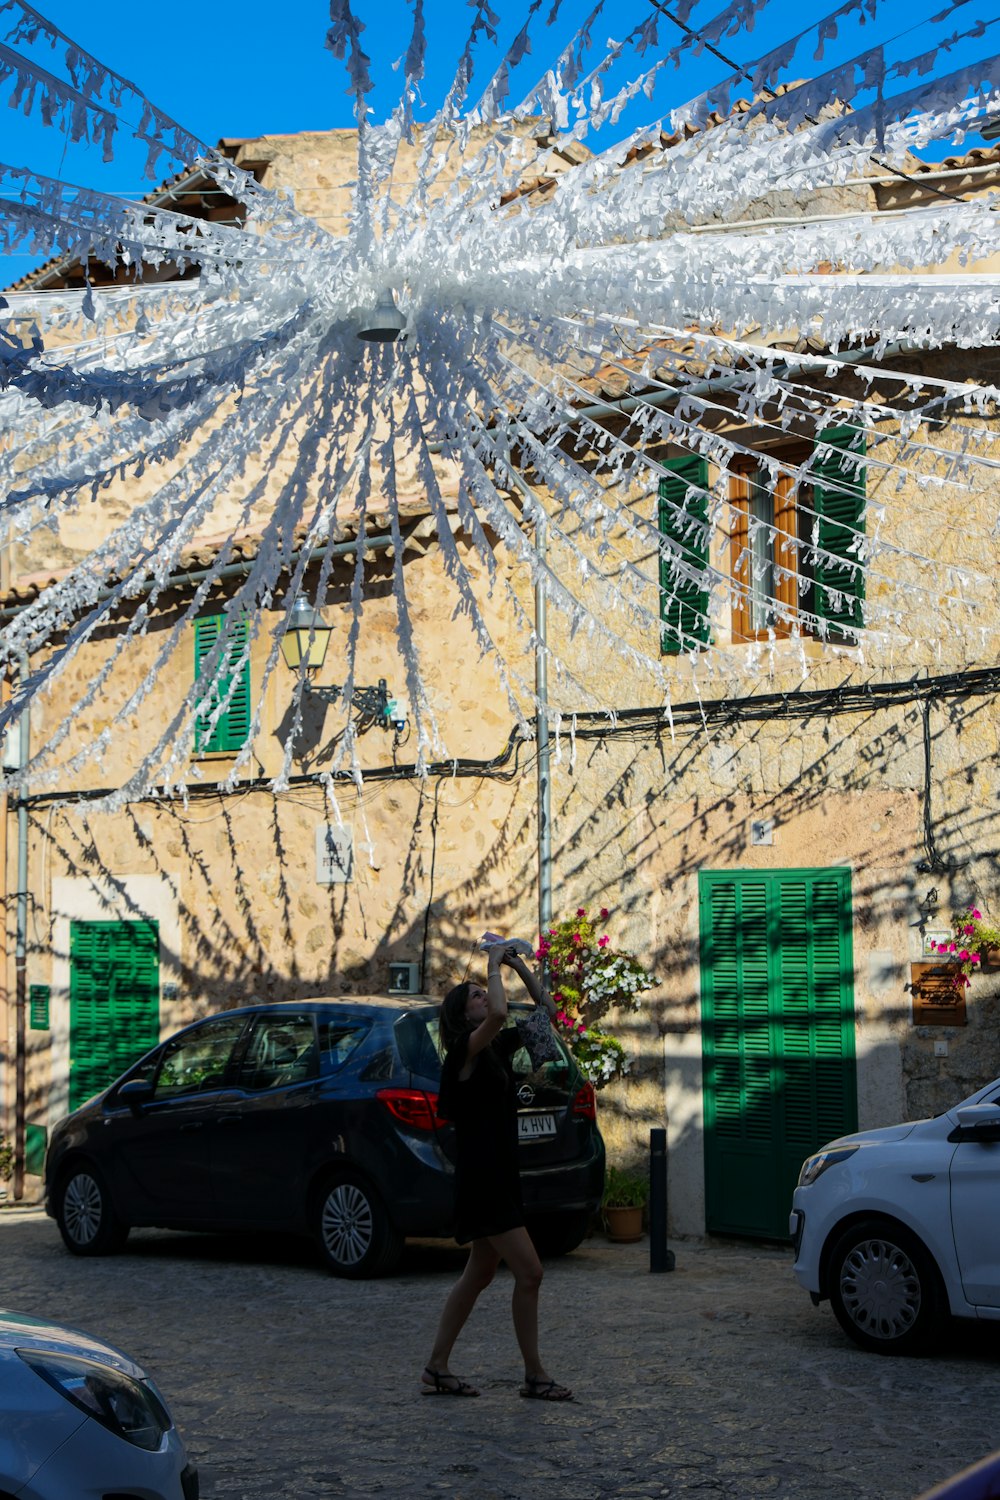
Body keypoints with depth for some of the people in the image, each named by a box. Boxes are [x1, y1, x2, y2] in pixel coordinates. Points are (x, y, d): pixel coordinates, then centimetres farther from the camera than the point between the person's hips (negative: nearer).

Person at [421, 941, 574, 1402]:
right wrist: (494, 966, -17)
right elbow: (499, 1013, -32)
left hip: (499, 1178, 9)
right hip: (480, 1179, -9)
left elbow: (546, 1011, 17)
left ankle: (436, 1369, 23)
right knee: (529, 1273, -8)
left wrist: (519, 965, 6)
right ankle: (535, 1376, 2)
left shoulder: (500, 1047, 11)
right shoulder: (464, 1050, -12)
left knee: (479, 1274, 15)